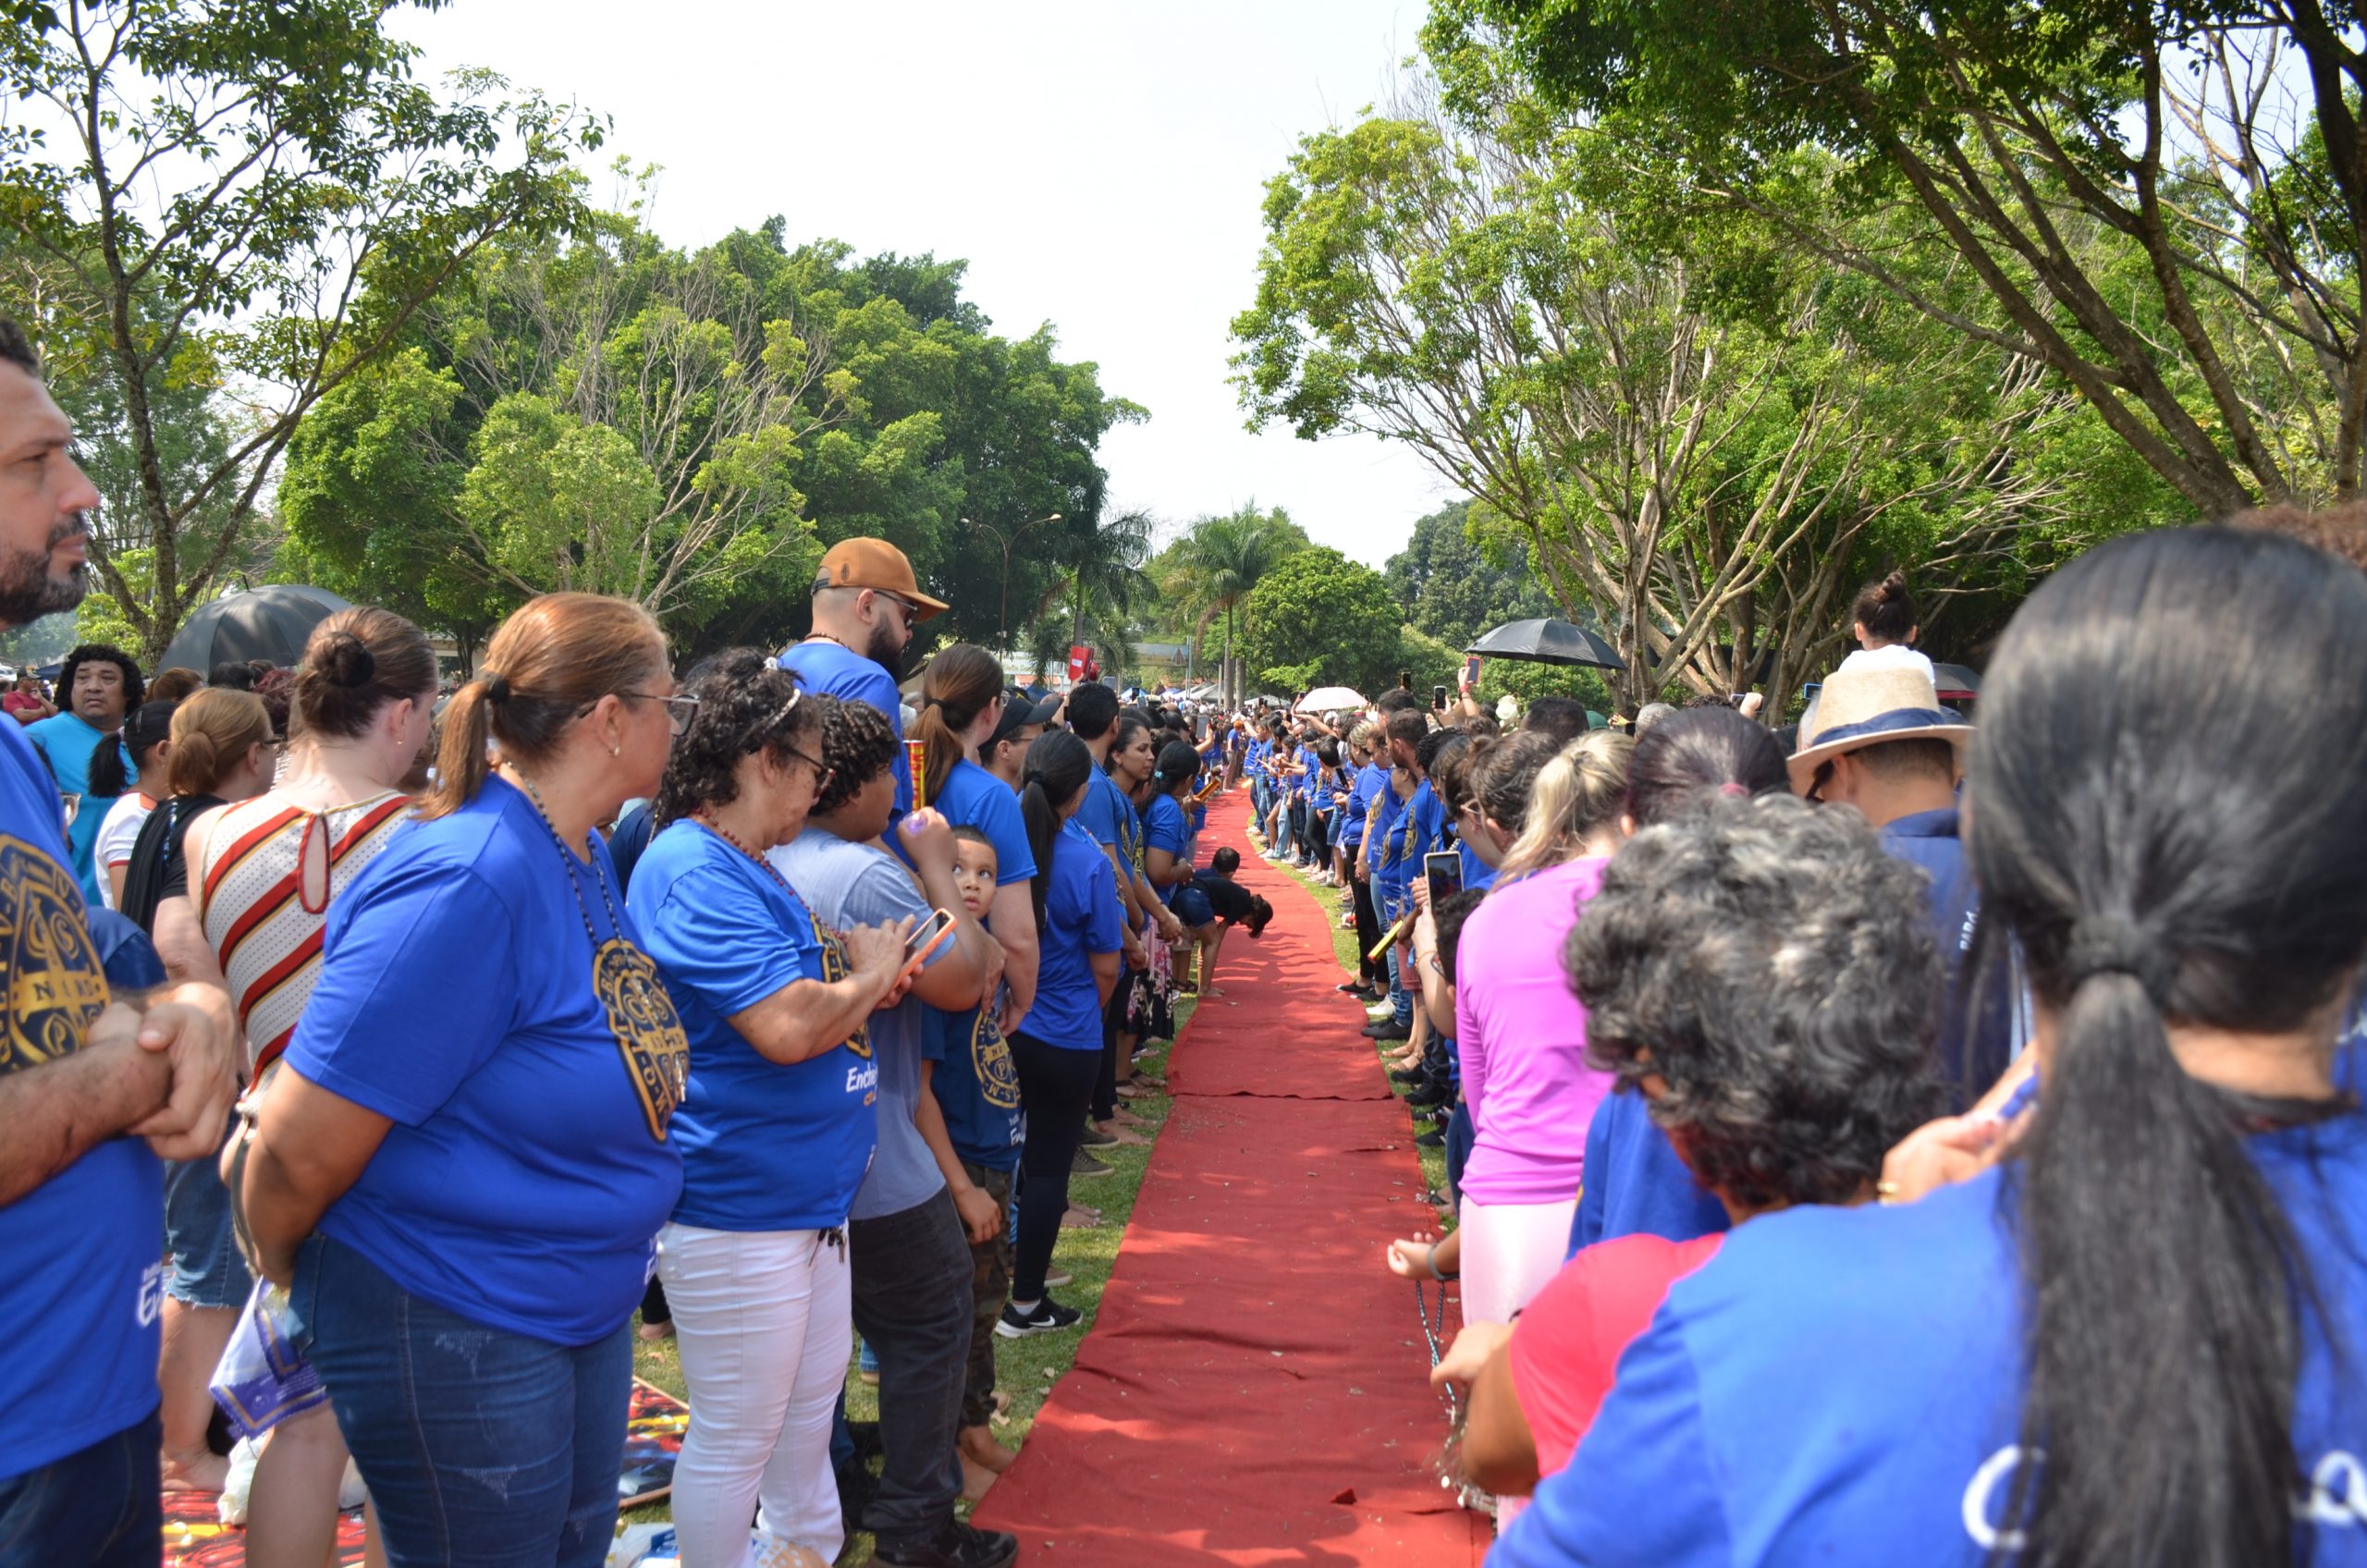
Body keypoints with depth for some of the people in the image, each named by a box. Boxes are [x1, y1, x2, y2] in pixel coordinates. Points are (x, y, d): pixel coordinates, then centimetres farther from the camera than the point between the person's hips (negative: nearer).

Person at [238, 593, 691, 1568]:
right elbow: (299, 1151, -24)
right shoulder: (466, 883, -27)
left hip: (587, 1308, 9)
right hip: (455, 1333, -9)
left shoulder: (585, 861, 3)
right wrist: (287, 1275, -6)